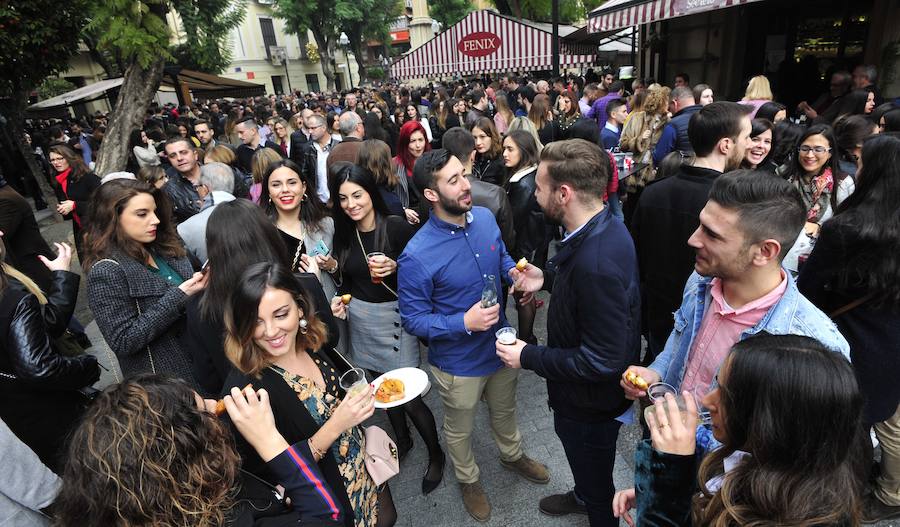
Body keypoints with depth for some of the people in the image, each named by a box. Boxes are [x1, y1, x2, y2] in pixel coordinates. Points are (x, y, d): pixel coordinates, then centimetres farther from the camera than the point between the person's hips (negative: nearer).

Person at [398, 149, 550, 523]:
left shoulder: (485, 218, -11)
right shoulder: (417, 256, -30)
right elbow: (412, 318, -20)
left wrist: (513, 272, -14)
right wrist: (465, 323, -31)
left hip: (500, 345, 5)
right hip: (458, 362, -5)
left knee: (505, 412, 32)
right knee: (460, 430, 24)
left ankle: (513, 455, 63)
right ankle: (468, 479, 55)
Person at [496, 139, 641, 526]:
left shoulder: (596, 261, -38)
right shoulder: (606, 227, -9)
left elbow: (600, 362, -33)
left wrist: (528, 357, -23)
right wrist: (548, 278, -4)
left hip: (590, 401, -9)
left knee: (596, 478, 21)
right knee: (584, 462, 36)